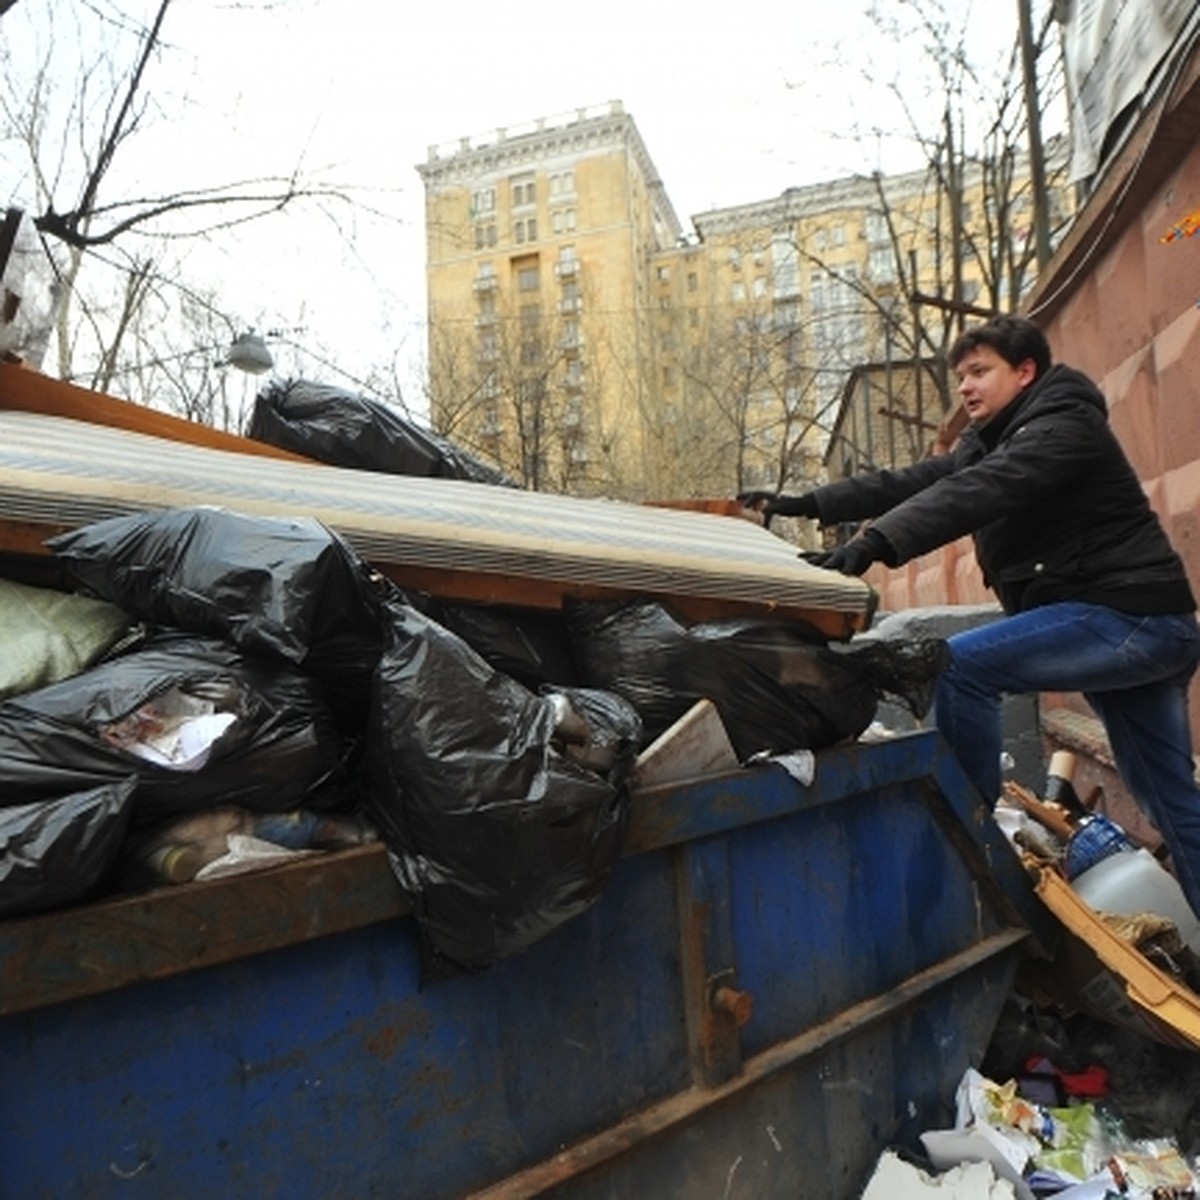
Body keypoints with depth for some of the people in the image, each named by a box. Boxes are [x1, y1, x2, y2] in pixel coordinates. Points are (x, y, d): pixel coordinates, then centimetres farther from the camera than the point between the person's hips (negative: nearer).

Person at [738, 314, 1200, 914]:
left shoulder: (1065, 425, -11)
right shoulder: (993, 441, 16)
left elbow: (977, 494, -29)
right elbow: (914, 481, 7)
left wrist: (874, 543, -41)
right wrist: (806, 504, -1)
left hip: (1131, 615, -10)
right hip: (1123, 624, 10)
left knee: (961, 666, -20)